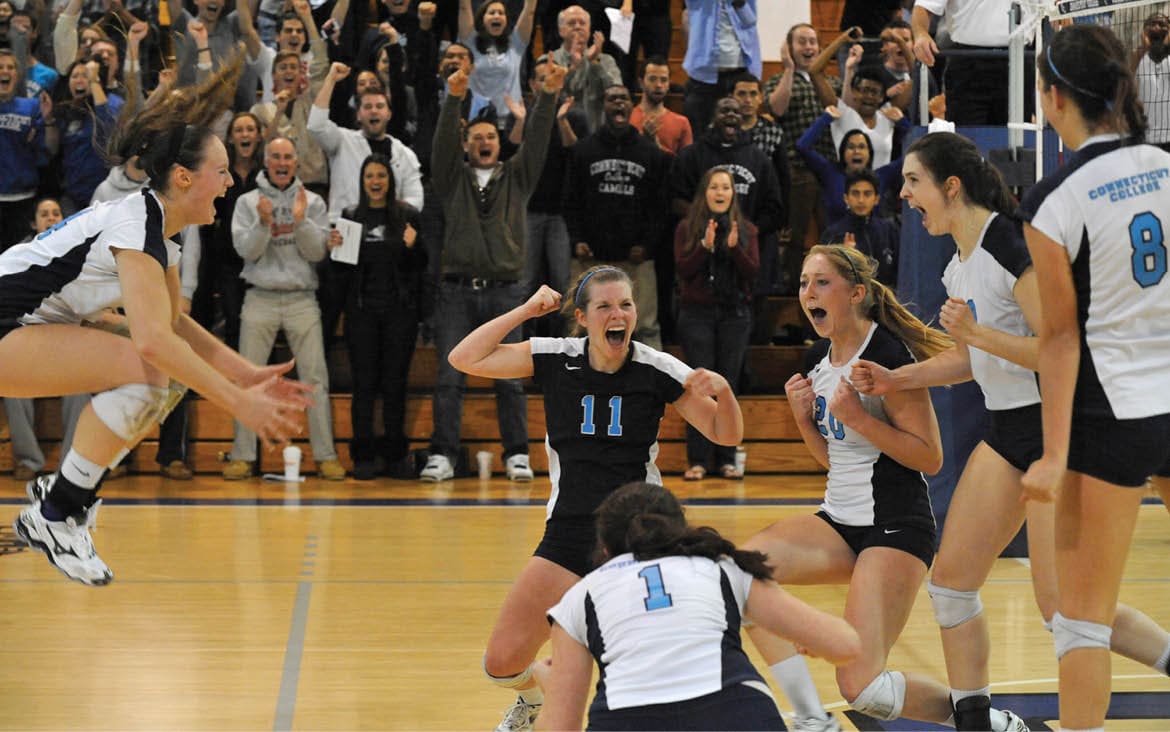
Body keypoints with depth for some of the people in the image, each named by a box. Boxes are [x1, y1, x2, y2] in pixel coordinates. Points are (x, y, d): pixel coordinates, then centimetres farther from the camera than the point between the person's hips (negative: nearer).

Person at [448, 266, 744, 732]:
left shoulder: (658, 369, -7)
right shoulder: (555, 358, -3)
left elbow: (726, 435, 0)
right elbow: (465, 359, -10)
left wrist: (721, 391, -21)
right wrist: (527, 309, -10)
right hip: (568, 534, 2)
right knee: (502, 663, -5)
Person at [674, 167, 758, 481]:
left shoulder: (746, 229, 7)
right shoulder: (687, 228, 3)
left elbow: (752, 273, -2)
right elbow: (682, 269, -6)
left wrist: (735, 247, -18)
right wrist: (705, 246, -20)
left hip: (735, 315, 1)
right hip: (697, 314, -1)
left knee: (728, 385, 2)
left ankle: (727, 459, 7)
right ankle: (697, 461, -1)